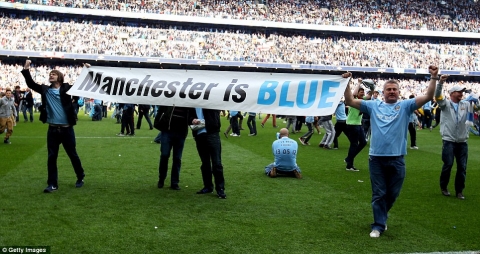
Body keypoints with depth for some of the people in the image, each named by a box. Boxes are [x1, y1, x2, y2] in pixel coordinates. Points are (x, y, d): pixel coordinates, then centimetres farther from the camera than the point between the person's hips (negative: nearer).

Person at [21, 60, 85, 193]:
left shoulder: (67, 88, -1)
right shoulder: (45, 90, 7)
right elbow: (31, 84, 5)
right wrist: (26, 70, -5)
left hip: (67, 129, -3)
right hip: (52, 129, 3)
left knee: (73, 155, 9)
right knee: (52, 157, 4)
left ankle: (80, 178, 27)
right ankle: (52, 184, 12)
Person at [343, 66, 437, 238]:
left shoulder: (405, 106, 5)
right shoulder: (373, 105, 7)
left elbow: (428, 97, -5)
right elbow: (350, 101, 5)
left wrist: (434, 78, -14)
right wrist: (346, 83, -5)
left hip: (397, 158, 1)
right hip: (376, 158, 0)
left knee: (393, 193, 13)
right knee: (378, 194, 6)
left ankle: (381, 217, 38)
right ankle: (378, 225, 15)